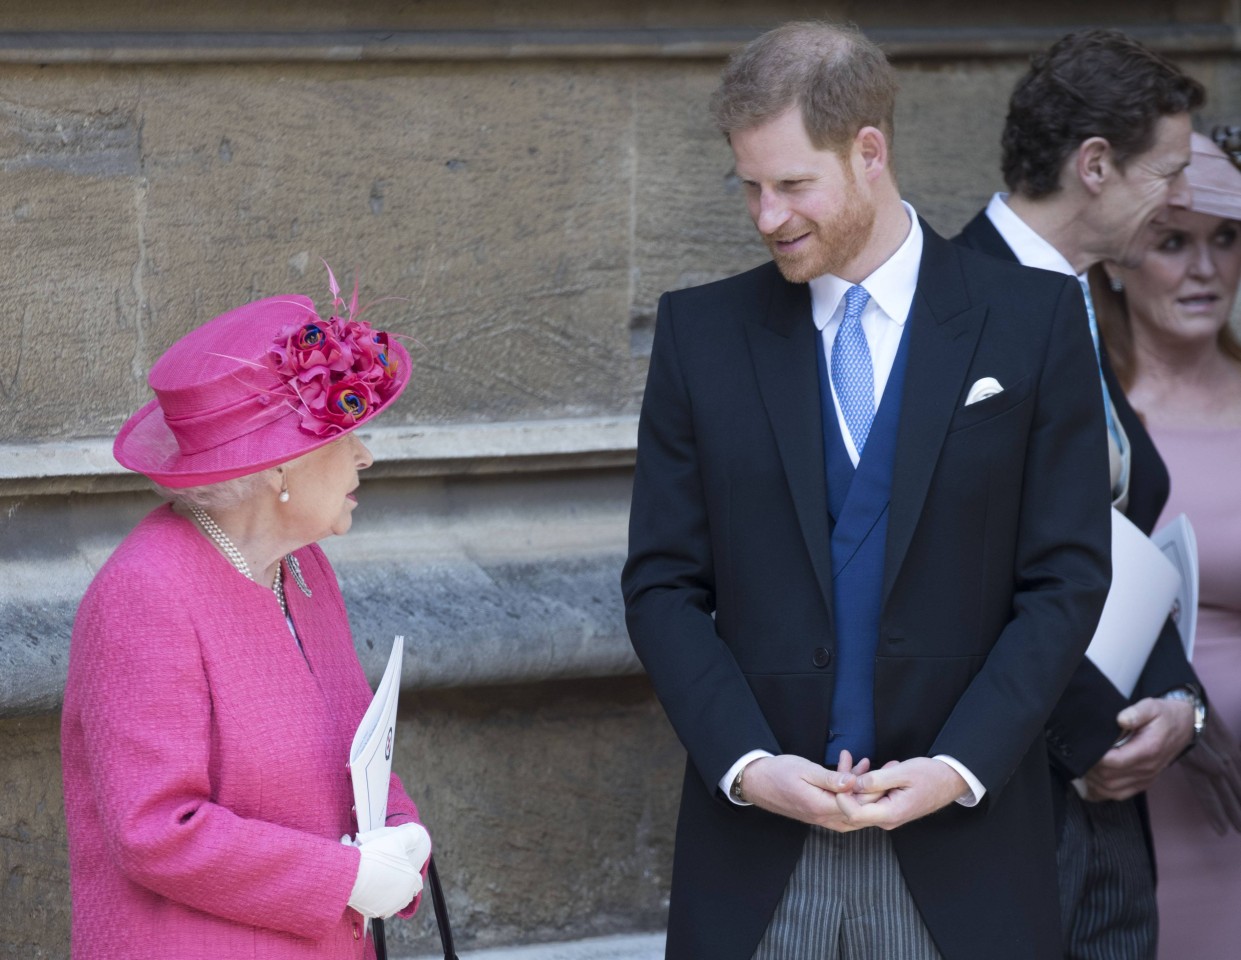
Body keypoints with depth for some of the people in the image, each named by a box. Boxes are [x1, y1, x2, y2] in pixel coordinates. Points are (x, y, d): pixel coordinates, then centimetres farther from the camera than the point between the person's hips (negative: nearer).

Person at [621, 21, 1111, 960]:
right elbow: (662, 583, 4)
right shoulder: (702, 331, 5)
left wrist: (959, 765, -11)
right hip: (758, 838, 1)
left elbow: (1067, 577, -1)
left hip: (960, 840, -1)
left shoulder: (1035, 319, 1)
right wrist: (747, 764, -10)